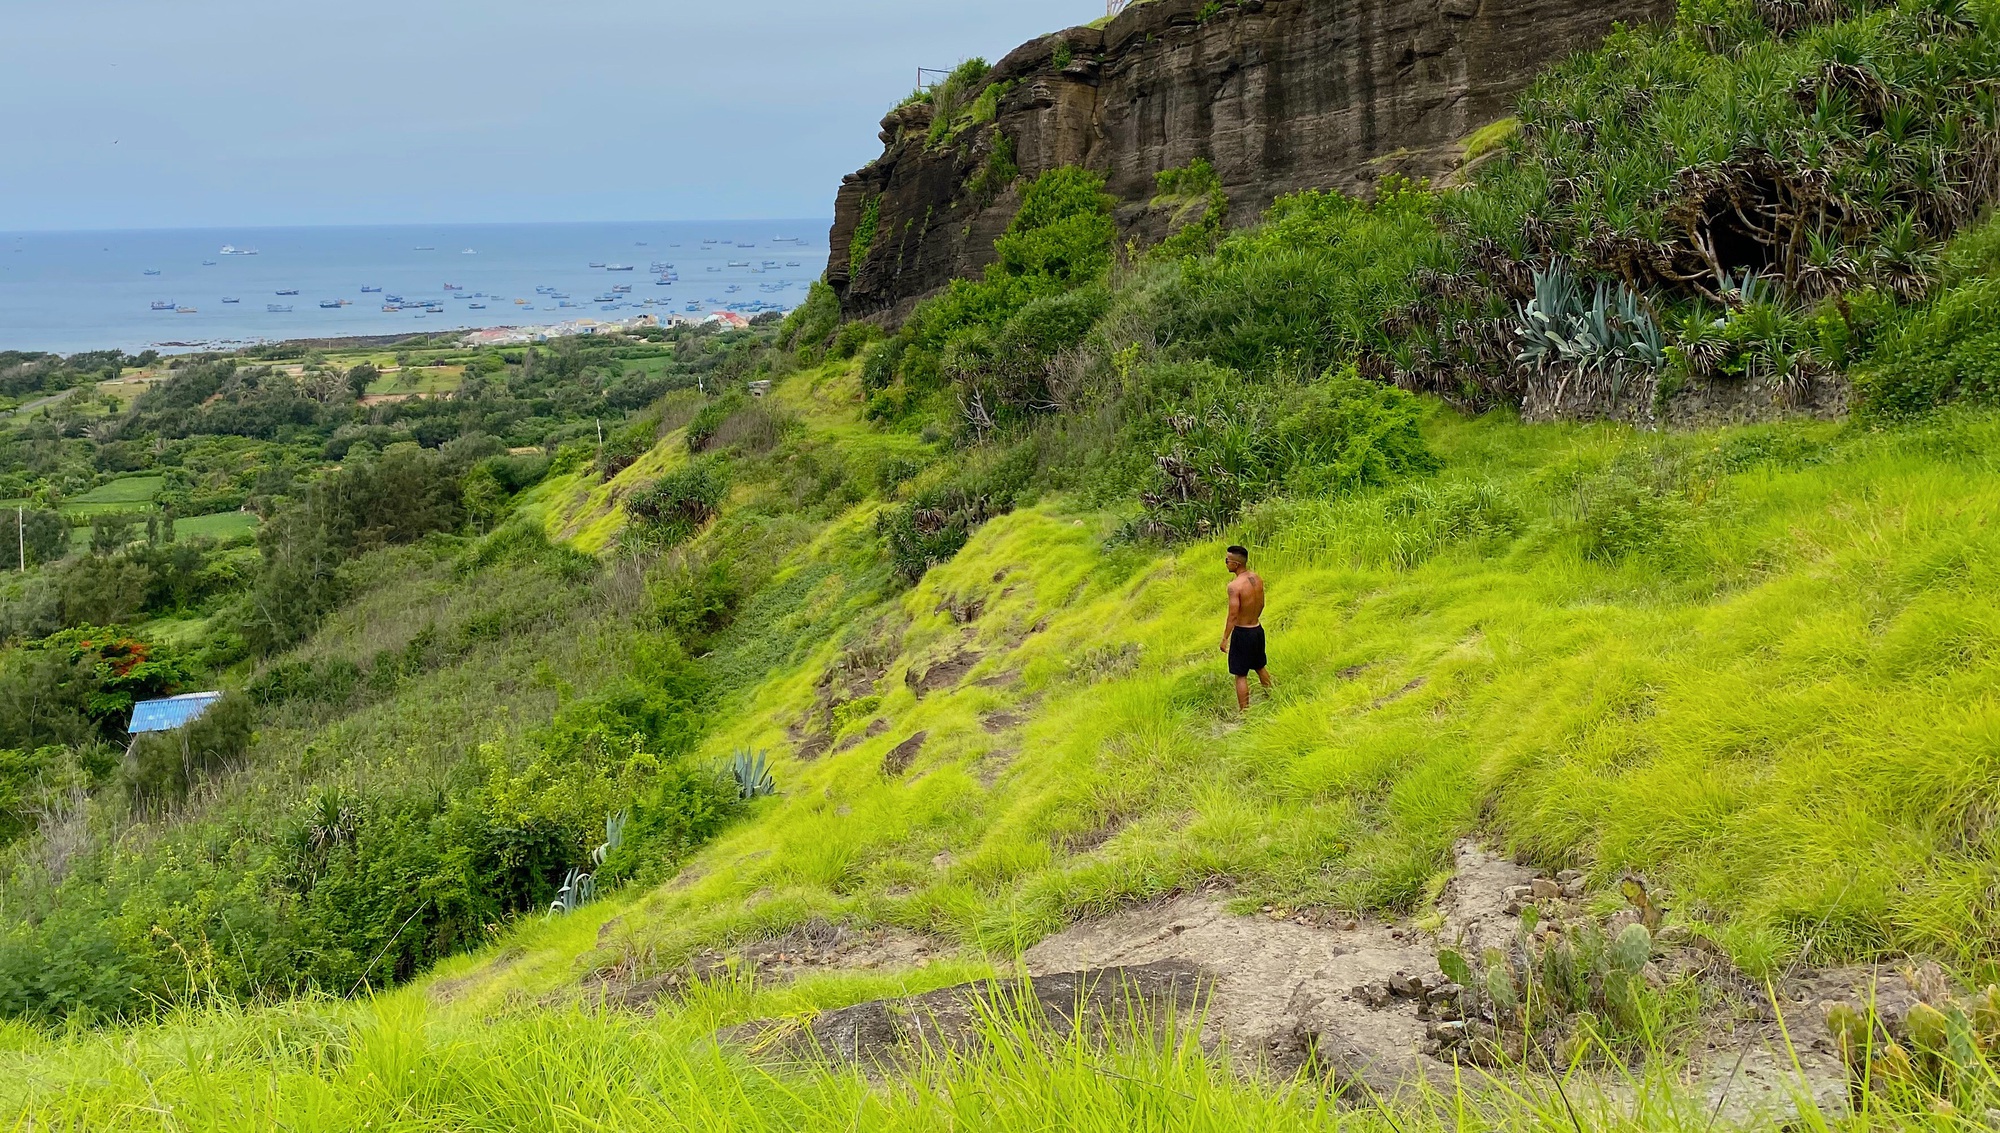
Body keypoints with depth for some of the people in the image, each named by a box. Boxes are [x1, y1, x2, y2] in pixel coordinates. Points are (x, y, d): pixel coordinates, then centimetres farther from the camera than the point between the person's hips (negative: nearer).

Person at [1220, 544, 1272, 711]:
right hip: (1258, 629, 8)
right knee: (1260, 667, 26)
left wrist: (1225, 638, -13)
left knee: (1241, 675, 4)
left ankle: (1244, 710, 10)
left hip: (1242, 633, -7)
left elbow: (1233, 615, -22)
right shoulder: (1257, 578, -1)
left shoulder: (1235, 586, -24)